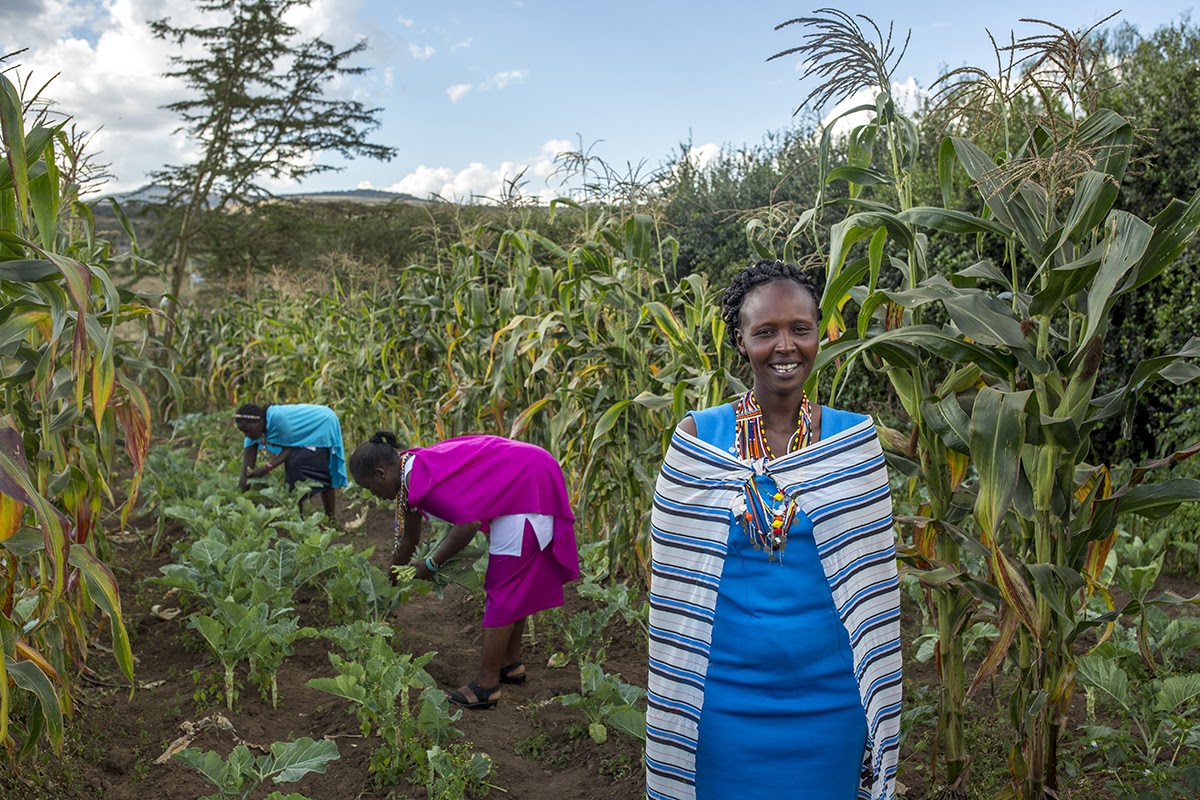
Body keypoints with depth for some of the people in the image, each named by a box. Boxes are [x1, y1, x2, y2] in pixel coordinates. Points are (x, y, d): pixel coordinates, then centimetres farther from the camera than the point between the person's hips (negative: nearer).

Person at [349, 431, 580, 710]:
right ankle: (511, 663, 30)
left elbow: (469, 524, -26)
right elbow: (408, 540, 23)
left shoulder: (421, 480, -21)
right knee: (514, 582, 18)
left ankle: (486, 683, 0)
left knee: (503, 585, -6)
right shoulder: (411, 475, 10)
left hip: (527, 487, -10)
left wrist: (431, 563, -12)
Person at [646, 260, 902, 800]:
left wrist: (877, 705, 3)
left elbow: (872, 582, 3)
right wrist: (674, 699, 1)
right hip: (725, 694, -1)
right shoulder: (698, 439, -4)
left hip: (827, 696, 1)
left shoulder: (854, 440, -1)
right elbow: (674, 582, 0)